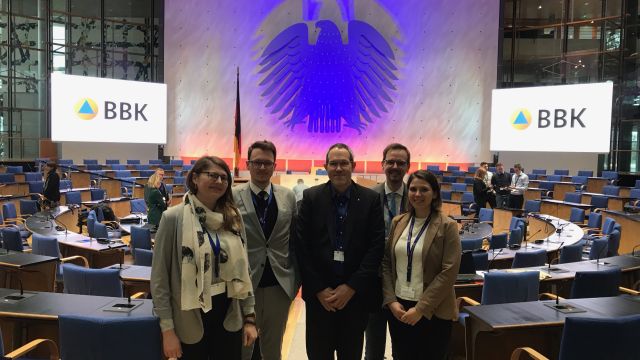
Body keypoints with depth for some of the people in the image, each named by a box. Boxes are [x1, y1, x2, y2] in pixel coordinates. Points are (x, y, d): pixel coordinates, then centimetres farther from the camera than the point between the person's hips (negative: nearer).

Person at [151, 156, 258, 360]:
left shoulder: (233, 217, 1)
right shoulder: (174, 217, -10)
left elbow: (243, 269, 6)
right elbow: (159, 278, -8)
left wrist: (249, 317, 5)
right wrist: (167, 329, -9)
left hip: (230, 319, 3)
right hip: (191, 320, -3)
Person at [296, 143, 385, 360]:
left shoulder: (371, 199, 0)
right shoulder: (311, 197, 0)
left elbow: (376, 246, -4)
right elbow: (302, 246, -3)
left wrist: (351, 287, -9)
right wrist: (319, 289, -8)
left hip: (356, 293, 0)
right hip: (319, 294, 0)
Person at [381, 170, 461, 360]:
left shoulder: (447, 226, -8)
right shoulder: (398, 222, 4)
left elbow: (449, 272, -13)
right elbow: (386, 262, 5)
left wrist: (420, 308, -15)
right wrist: (391, 300, -6)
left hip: (433, 312, -3)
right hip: (398, 307, 4)